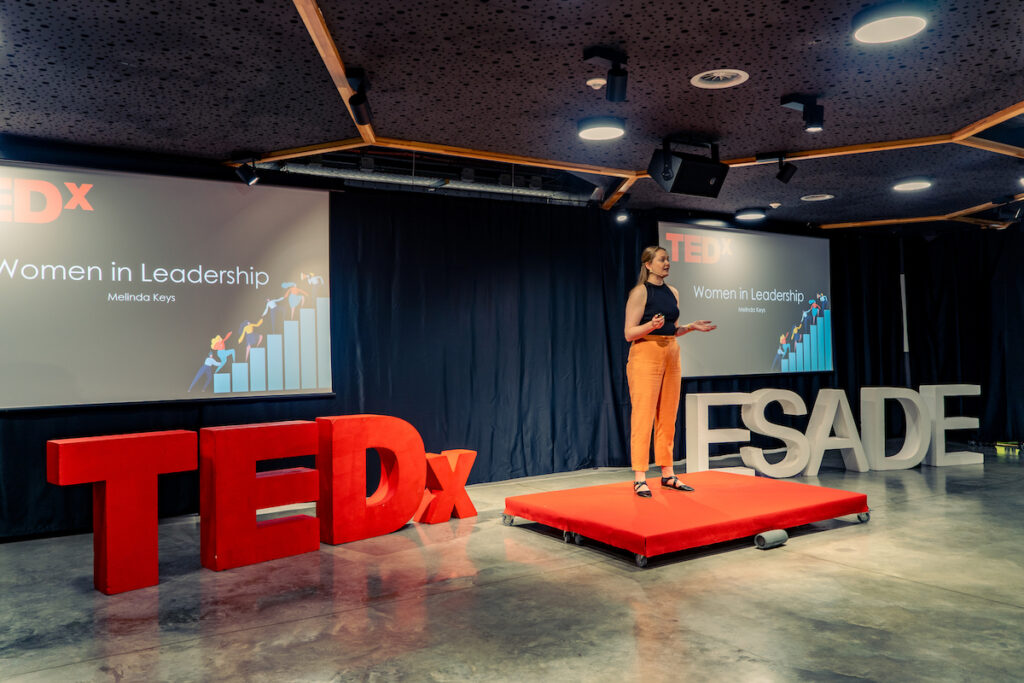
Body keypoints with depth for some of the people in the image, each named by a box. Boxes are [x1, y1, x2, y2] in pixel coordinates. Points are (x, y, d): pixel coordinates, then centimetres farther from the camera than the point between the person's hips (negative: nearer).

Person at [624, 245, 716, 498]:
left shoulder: (673, 293, 14)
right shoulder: (640, 292, -6)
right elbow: (629, 333, -10)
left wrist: (692, 326, 5)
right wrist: (652, 325, -25)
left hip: (671, 355, 7)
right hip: (646, 355, -7)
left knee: (668, 418, 9)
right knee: (643, 416, -8)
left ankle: (667, 474, 16)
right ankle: (639, 479, -4)